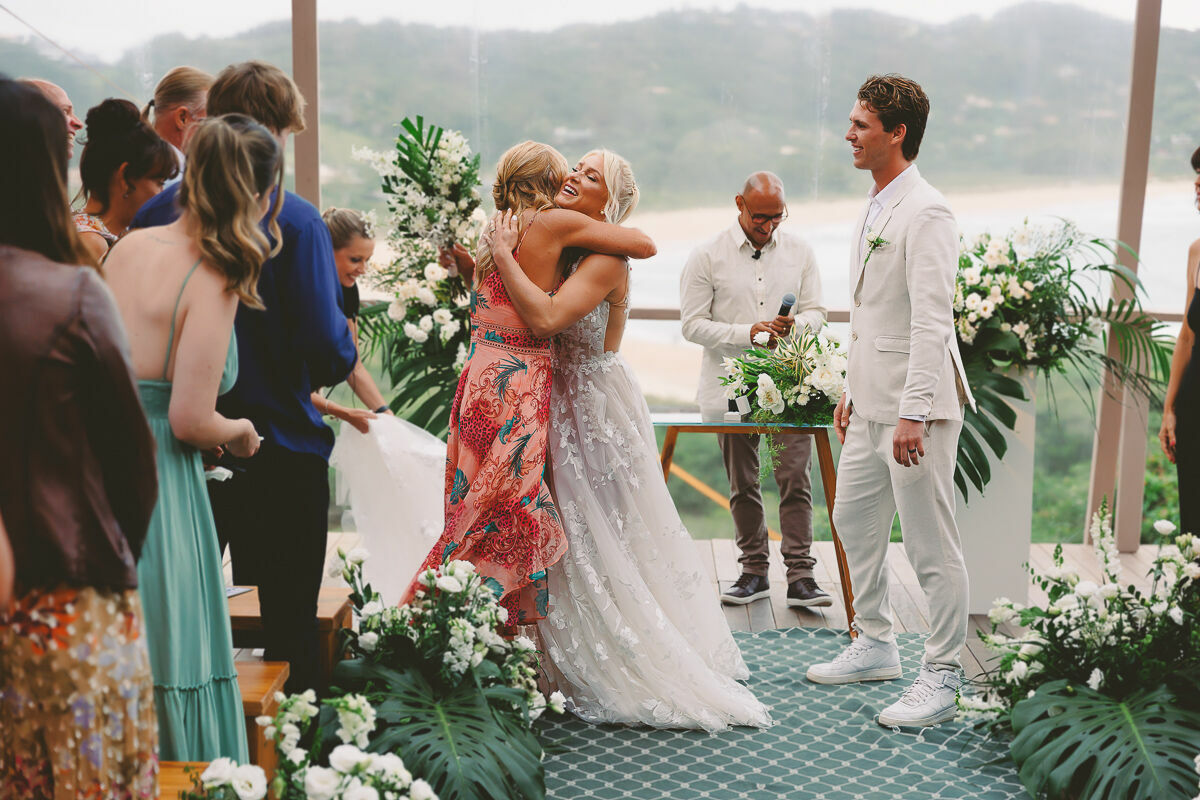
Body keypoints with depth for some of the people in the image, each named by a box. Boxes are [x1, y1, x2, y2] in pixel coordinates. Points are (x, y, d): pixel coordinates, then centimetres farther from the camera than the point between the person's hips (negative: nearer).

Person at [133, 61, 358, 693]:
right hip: (280, 447, -4)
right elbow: (327, 350, -20)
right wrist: (343, 357, 3)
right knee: (291, 619, 9)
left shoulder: (154, 212, -1)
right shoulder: (294, 221, -15)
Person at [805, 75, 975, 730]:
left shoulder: (925, 212, -15)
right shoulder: (875, 208, 15)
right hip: (871, 405, 10)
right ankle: (874, 645, 35)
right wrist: (851, 388, 21)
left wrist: (914, 412, -25)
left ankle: (942, 677, 12)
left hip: (916, 409, -10)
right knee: (854, 523, 19)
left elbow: (931, 322, -22)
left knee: (931, 545, 0)